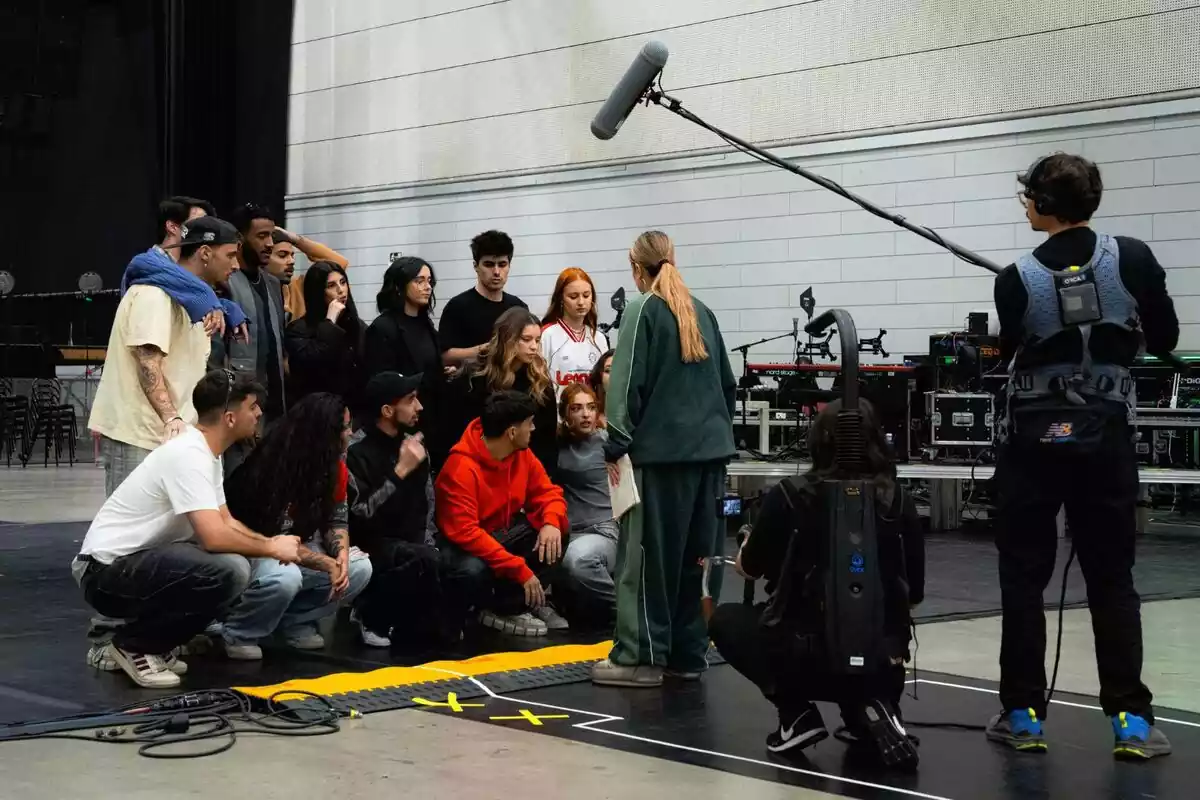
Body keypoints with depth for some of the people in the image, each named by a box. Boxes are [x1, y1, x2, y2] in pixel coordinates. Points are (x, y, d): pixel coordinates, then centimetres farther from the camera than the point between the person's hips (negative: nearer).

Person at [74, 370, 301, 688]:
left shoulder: (206, 452, 9)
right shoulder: (189, 457, -22)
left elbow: (225, 523, 19)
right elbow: (215, 537, -30)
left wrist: (269, 542, 2)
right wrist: (271, 548, -14)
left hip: (136, 563, 10)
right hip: (106, 570, -10)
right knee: (228, 572, -27)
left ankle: (146, 643, 9)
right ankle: (132, 645, -8)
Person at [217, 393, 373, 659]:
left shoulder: (334, 466, -4)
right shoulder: (275, 467, -26)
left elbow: (337, 520, 1)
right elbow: (273, 539, -26)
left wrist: (341, 556, -22)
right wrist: (328, 565, -28)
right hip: (255, 550, -7)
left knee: (359, 567, -13)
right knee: (285, 577, -39)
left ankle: (296, 620, 3)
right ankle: (238, 634, -11)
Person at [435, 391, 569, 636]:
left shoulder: (521, 453, -6)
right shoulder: (462, 468, -29)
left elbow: (547, 491, 2)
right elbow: (465, 533, -35)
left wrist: (551, 522, -24)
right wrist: (521, 570, -35)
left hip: (504, 533, 7)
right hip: (465, 544, -7)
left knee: (555, 537, -15)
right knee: (473, 570, -39)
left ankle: (515, 606, -7)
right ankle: (497, 608, -5)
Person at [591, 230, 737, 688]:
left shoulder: (644, 311, -5)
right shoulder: (701, 312, 14)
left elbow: (628, 382, -10)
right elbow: (726, 381, 17)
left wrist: (618, 442, -5)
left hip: (661, 449, -6)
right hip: (709, 447, 6)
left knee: (648, 553, -2)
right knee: (693, 553, 10)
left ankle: (641, 655, -2)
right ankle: (687, 651, 14)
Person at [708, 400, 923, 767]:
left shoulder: (790, 495, -6)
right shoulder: (899, 501, 2)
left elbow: (749, 569, 10)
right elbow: (915, 594, 10)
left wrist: (748, 544, 34)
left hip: (807, 656, -4)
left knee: (725, 620, 24)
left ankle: (796, 714, 7)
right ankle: (873, 702, 9)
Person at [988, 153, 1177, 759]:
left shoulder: (1016, 279, -9)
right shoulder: (1133, 259, -7)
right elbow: (1164, 341, 2)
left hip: (1034, 438, -1)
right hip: (1105, 438, 1)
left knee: (1023, 579, 7)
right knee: (1112, 581, 7)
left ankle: (1024, 715, 9)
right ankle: (1131, 721, 4)